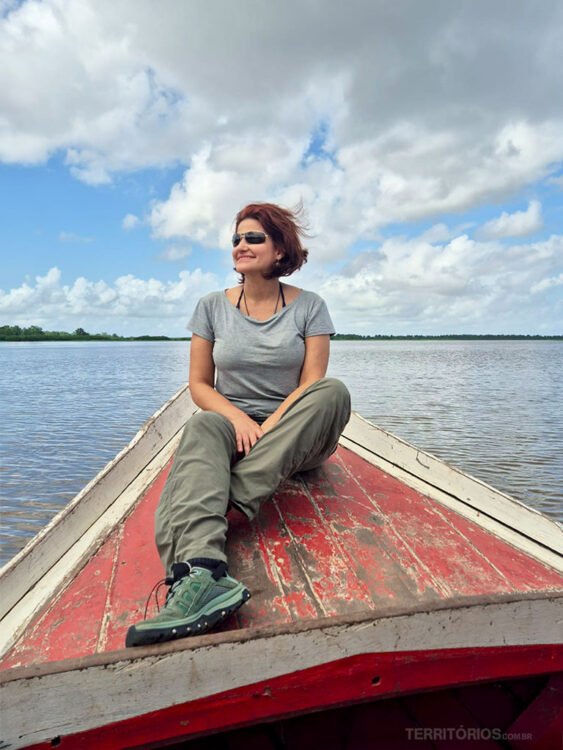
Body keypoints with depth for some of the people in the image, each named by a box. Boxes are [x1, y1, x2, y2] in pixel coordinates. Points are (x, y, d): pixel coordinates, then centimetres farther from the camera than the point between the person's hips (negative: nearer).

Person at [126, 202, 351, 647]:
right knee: (202, 429, -34)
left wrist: (269, 428, -20)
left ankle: (232, 505, -39)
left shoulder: (309, 306, 4)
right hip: (231, 422, 0)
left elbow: (312, 384, -5)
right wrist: (239, 419, -15)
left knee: (334, 392, -30)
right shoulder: (213, 307, 8)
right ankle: (201, 573, -57)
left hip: (295, 435, 0)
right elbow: (199, 384, 4)